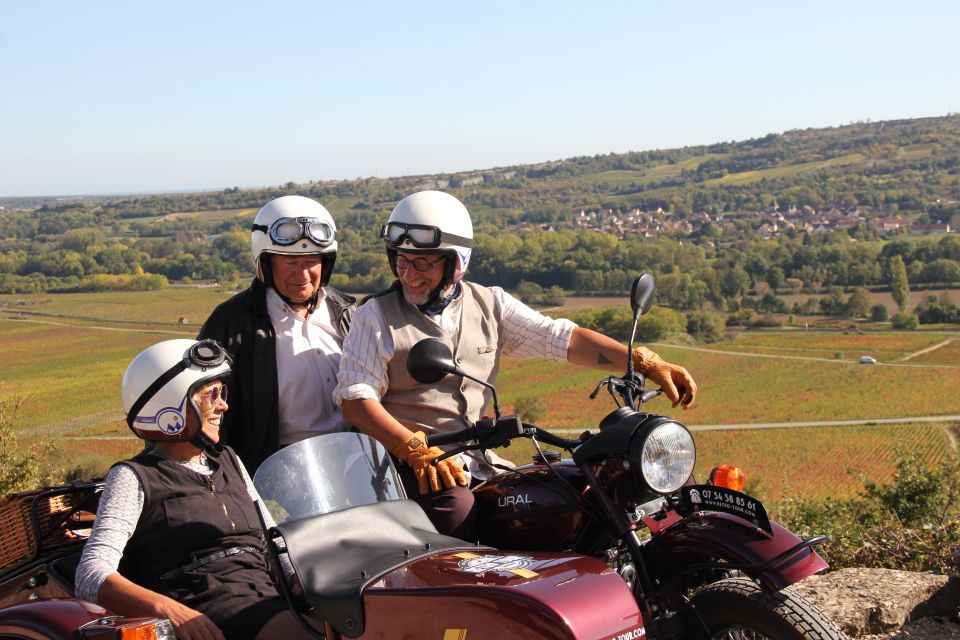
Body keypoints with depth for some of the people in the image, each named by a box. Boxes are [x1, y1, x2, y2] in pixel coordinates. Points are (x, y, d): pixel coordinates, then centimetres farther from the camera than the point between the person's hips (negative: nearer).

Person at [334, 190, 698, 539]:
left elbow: (562, 338, 4)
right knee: (458, 509, -33)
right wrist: (417, 450, -22)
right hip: (408, 462, -4)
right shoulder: (377, 315, 1)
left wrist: (647, 363, -7)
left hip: (476, 461, 4)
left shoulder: (490, 304, 11)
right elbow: (355, 398, -7)